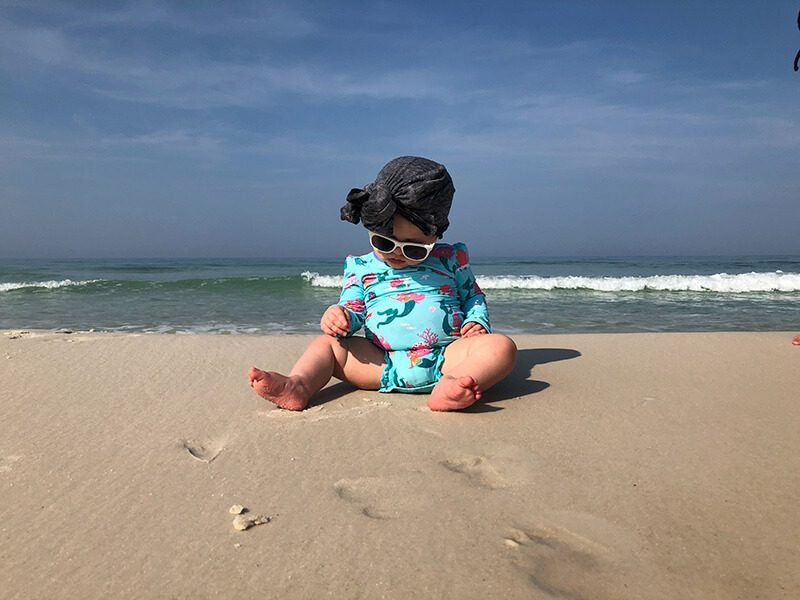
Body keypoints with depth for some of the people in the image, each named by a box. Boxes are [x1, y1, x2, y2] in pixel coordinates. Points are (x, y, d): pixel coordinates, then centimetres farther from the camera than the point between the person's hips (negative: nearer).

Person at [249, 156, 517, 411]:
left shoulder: (450, 259, 9)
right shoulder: (361, 268, 13)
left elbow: (472, 295, 18)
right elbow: (352, 308, 12)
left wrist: (477, 322, -3)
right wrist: (339, 316, -12)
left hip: (444, 358, -1)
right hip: (382, 364, 2)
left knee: (501, 345, -26)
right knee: (326, 343, -7)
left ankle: (450, 387, -52)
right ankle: (299, 385, -32)